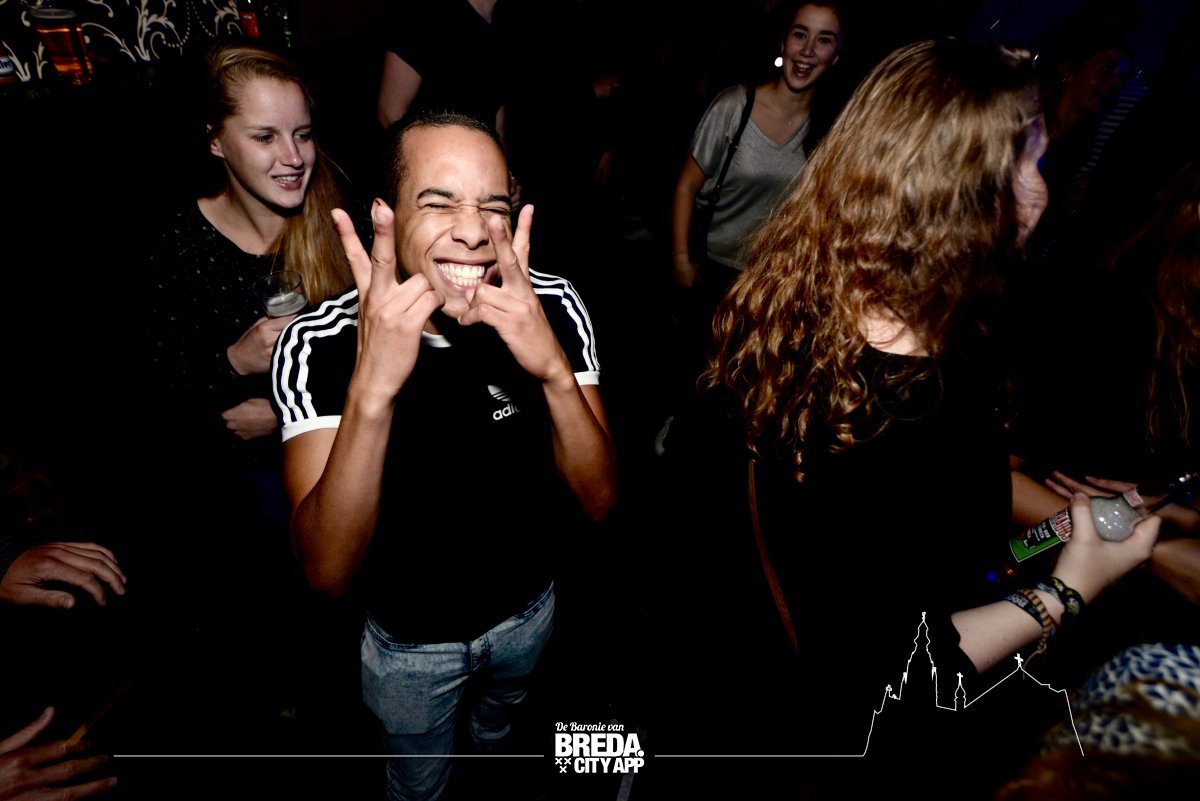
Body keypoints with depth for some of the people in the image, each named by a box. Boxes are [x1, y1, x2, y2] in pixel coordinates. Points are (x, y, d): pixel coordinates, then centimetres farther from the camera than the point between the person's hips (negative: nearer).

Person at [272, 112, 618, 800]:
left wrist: (555, 369, -40)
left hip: (529, 605, 3)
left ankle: (491, 744, 71)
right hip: (409, 638, -2)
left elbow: (600, 501, -23)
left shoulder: (554, 307, -22)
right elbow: (328, 572, -33)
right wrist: (371, 387, -48)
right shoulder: (320, 344, -28)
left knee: (504, 707, 36)